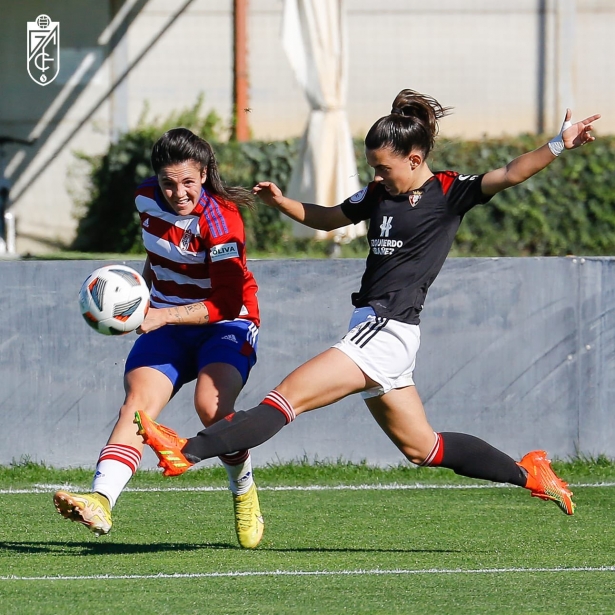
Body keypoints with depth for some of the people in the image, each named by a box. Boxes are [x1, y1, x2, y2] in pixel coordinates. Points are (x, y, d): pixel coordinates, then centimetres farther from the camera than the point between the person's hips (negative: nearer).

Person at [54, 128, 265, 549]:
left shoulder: (220, 220, -21)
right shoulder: (148, 199, -2)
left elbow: (226, 304, -25)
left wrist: (162, 316, -33)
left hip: (225, 326, -5)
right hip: (166, 325, 5)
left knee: (210, 405, -30)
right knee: (139, 397, -23)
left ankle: (244, 492, 0)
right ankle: (101, 501, -43)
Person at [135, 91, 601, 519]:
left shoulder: (450, 192, -5)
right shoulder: (380, 194, 16)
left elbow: (509, 175, -17)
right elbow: (327, 219, 29)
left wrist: (559, 146, -31)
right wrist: (281, 202, 14)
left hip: (387, 332, -9)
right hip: (375, 330, 9)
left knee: (290, 395, -14)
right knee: (422, 447, 16)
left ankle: (190, 450, -19)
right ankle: (529, 474, 24)